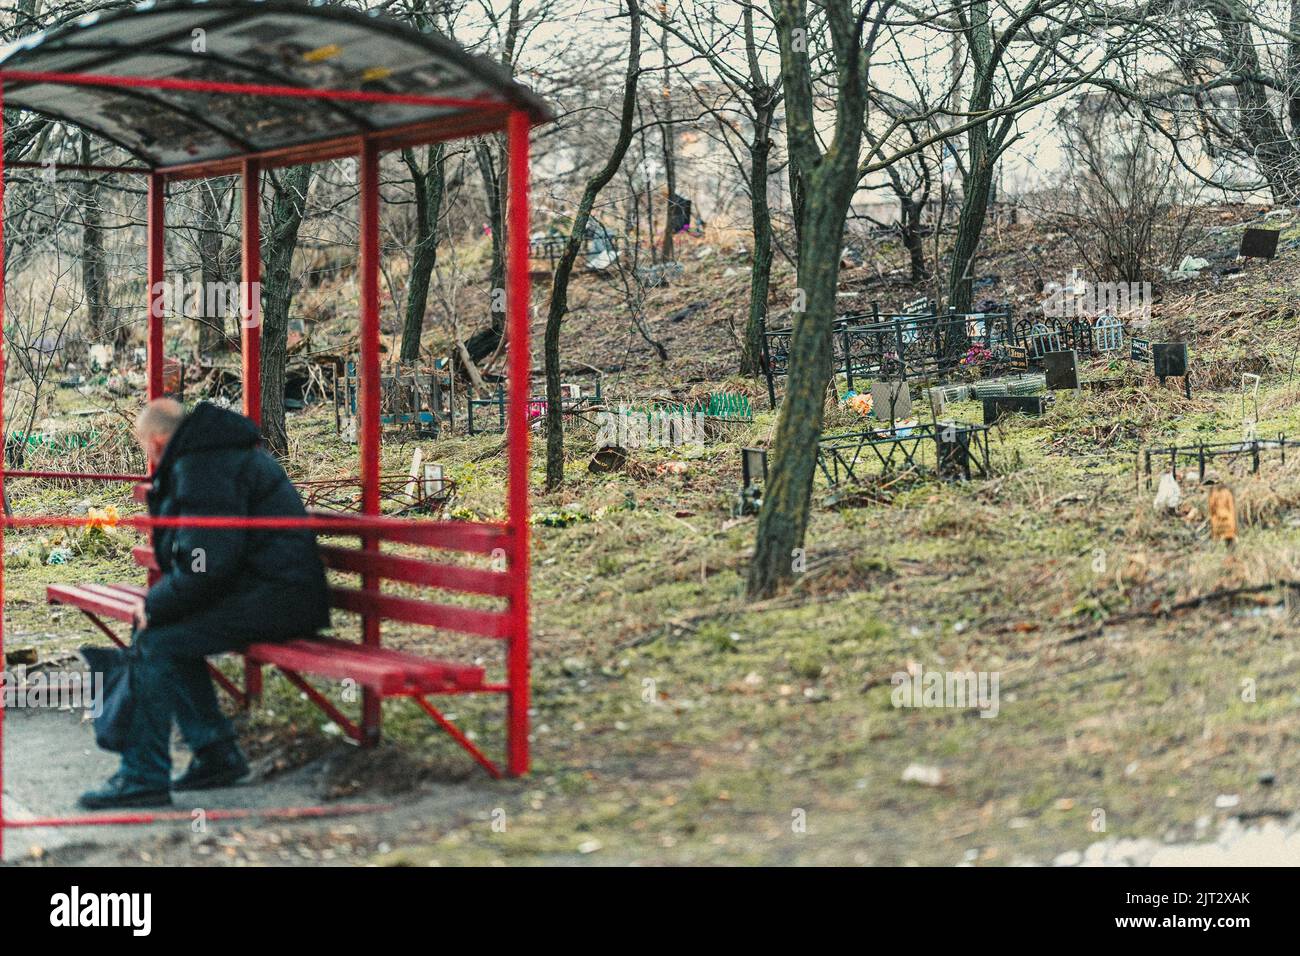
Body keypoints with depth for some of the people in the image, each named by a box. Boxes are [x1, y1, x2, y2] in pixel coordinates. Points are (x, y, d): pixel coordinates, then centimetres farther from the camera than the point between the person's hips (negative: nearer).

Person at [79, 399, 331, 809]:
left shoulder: (203, 468, -14)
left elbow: (207, 563, -22)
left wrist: (155, 606, -9)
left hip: (275, 598, -11)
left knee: (155, 643, -12)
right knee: (171, 633, 15)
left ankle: (143, 777, -7)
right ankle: (217, 754, 16)